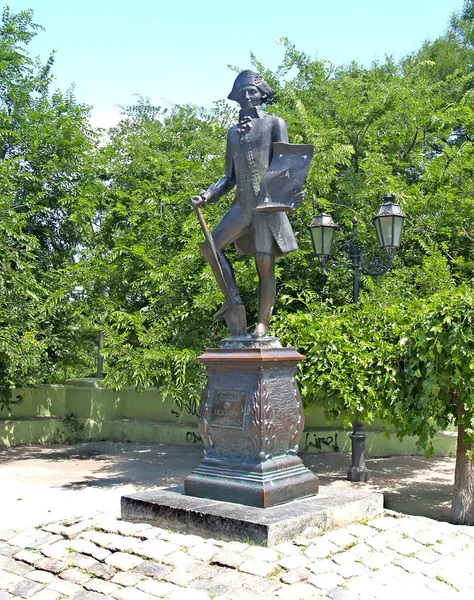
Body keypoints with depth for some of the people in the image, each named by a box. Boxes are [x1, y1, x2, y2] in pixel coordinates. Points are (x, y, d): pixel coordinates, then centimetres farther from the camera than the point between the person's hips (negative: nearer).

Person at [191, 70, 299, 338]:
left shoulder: (275, 123, 7)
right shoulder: (234, 132, 20)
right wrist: (207, 195, 6)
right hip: (242, 204, 5)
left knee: (265, 263, -5)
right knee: (210, 246, -10)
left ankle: (263, 325, 0)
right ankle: (233, 299, 2)